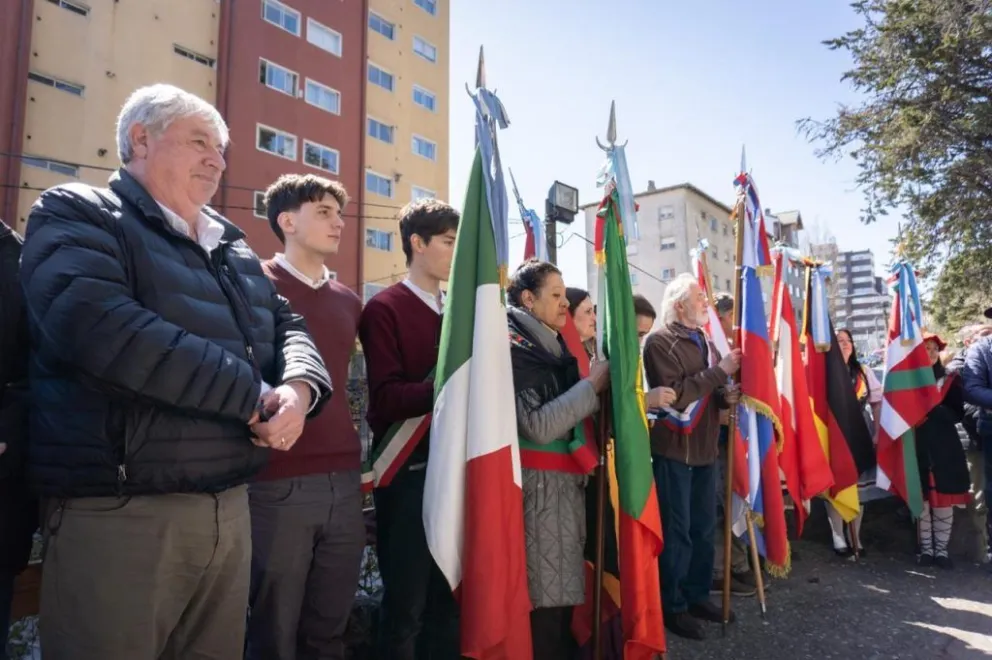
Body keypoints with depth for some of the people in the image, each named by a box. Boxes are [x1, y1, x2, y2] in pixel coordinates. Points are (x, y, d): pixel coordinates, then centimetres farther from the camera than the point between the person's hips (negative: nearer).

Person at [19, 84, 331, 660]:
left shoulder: (233, 244, 16)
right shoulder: (76, 216, -5)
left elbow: (286, 325, 16)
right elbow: (103, 328, -23)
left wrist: (299, 386, -9)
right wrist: (254, 395, -18)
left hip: (231, 506, 7)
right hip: (119, 514, -6)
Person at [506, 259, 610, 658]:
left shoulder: (553, 345, 15)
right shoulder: (515, 348, -11)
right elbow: (537, 425, -20)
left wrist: (594, 385, 3)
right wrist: (591, 385, -14)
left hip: (567, 481, 8)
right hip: (540, 484, -8)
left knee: (562, 589, 13)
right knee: (544, 596, -2)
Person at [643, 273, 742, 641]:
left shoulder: (705, 342, 15)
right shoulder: (660, 343, -11)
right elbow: (676, 394, -22)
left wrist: (727, 396, -1)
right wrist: (719, 371, -19)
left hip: (705, 449, 8)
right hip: (674, 451, -7)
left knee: (704, 528, 14)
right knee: (677, 531, 1)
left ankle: (697, 595, 28)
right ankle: (673, 606, 13)